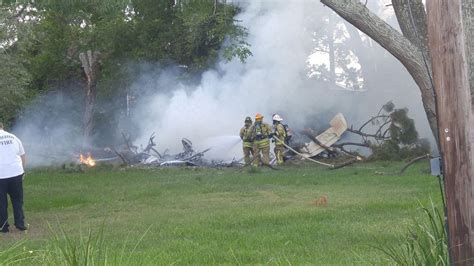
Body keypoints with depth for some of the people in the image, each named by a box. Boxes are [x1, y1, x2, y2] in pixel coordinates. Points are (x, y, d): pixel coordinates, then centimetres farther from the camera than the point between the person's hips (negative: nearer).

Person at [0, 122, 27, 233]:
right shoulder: (13, 137, 8)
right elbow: (23, 156, 12)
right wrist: (22, 169, 21)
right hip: (16, 173, 3)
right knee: (17, 200, 13)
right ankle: (20, 223, 8)